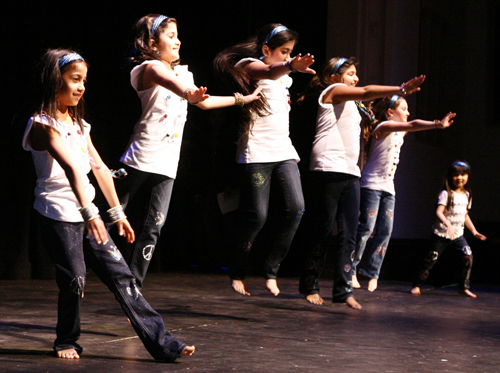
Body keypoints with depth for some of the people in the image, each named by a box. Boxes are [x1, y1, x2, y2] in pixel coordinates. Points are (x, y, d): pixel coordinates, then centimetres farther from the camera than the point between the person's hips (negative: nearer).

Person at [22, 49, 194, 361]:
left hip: (85, 213, 7)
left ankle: (161, 342, -5)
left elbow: (99, 167, 17)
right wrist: (88, 211, -37)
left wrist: (117, 212, 16)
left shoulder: (78, 124, 16)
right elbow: (70, 166, -25)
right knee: (74, 281, -5)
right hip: (58, 214, -7)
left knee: (120, 275, 0)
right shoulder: (44, 124, -12)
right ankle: (66, 341, 21)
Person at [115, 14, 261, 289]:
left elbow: (203, 101, 33)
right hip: (141, 159, -6)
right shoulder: (150, 68, -6)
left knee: (152, 229, -1)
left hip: (167, 165, 7)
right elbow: (168, 80, -30)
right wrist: (188, 93, -52)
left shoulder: (182, 72, 18)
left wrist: (241, 99, 37)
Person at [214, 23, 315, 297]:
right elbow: (270, 73, -31)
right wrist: (291, 66, -49)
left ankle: (271, 270, 1)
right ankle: (238, 272, 14)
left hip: (283, 151, 7)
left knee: (296, 209, -10)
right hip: (256, 152, -7)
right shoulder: (249, 65, -5)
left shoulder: (283, 75, 20)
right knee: (257, 217, -7)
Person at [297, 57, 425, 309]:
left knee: (348, 234, -1)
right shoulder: (333, 90, 2)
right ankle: (309, 286, 5)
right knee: (322, 231, -4)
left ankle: (343, 289, -2)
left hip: (350, 173, 9)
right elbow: (367, 92, -12)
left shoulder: (350, 102, 30)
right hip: (329, 169, -8)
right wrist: (402, 89, -20)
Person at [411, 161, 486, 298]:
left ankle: (464, 287, -6)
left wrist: (474, 231, 17)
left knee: (468, 255, -14)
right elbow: (439, 212, -22)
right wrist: (448, 224, -39)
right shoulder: (446, 194, -10)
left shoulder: (467, 195, 11)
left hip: (458, 234, 5)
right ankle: (417, 285, 13)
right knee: (431, 258, -3)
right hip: (441, 234, -5)